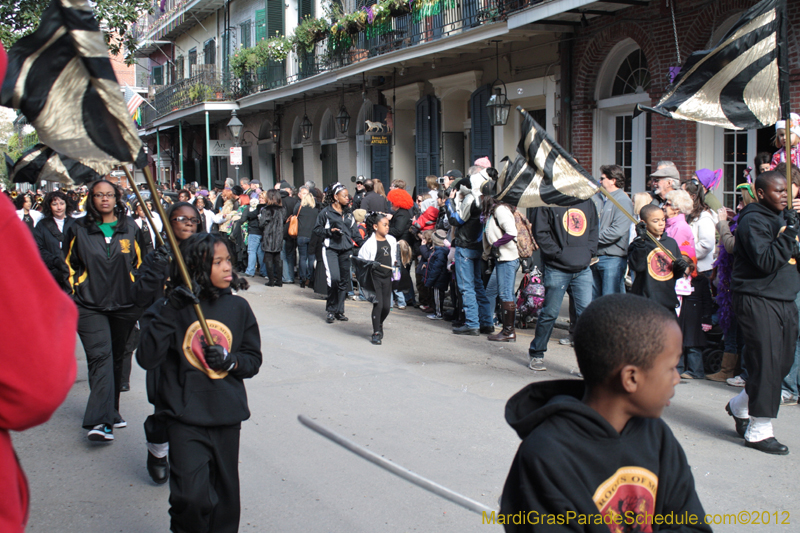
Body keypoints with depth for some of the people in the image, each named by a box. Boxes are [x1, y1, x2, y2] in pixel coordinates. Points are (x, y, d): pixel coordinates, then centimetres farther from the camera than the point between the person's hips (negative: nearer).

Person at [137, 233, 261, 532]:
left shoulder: (238, 308, 5)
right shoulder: (173, 308, -4)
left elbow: (253, 359, 12)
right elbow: (147, 359, -13)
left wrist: (230, 360, -10)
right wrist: (168, 314, -21)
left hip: (227, 417, 3)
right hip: (186, 419, -3)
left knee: (225, 496, 12)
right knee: (191, 495, -12)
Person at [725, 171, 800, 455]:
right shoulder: (753, 220, -11)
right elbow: (766, 261, -21)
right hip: (758, 299, -9)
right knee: (766, 364, -9)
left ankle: (740, 406, 29)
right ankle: (758, 431, 0)